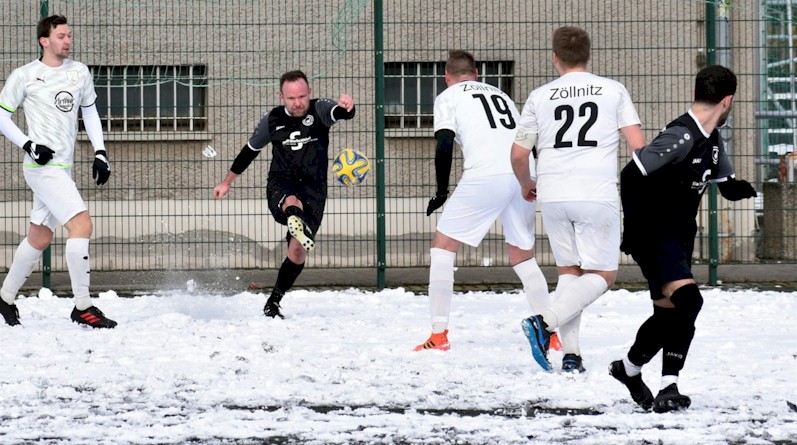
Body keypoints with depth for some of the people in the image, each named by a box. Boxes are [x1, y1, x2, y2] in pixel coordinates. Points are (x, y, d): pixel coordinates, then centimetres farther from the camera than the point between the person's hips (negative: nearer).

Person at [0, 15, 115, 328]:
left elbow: (90, 112, 20)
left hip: (63, 168, 7)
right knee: (81, 224, -18)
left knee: (40, 237, 14)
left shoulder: (80, 73, 9)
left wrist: (100, 153, 11)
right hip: (42, 166, -7)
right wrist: (29, 145, -12)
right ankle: (82, 307, -16)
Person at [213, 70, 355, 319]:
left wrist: (346, 107, -50)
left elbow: (341, 113, -24)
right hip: (280, 184, 0)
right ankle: (297, 224, -76)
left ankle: (273, 303, 7)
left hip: (313, 188, 0)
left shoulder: (319, 111, -1)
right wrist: (227, 182, 27)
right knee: (292, 203, -38)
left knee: (298, 250, -10)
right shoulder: (272, 120, 5)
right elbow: (249, 151, 20)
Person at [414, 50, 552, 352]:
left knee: (442, 246, 9)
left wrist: (441, 192, 8)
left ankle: (439, 335, 2)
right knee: (523, 257, 22)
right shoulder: (499, 94, 28)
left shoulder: (448, 97, 13)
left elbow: (444, 146, 0)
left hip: (486, 177, -5)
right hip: (524, 177, 5)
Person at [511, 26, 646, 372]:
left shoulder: (540, 97, 8)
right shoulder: (613, 90, 5)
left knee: (569, 272, 15)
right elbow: (637, 144, -1)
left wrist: (526, 184, 30)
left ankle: (570, 354, 4)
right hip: (598, 195, -3)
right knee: (602, 275, 5)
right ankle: (545, 322, -17)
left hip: (552, 197, 3)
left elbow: (518, 153, 10)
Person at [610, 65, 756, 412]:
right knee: (687, 300, -21)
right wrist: (633, 229, -23)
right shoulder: (681, 137, -22)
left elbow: (726, 183, 16)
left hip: (680, 237, 9)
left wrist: (737, 188, -9)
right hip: (654, 237, -9)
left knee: (669, 313, 10)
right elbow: (631, 175, -26)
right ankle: (668, 388, -11)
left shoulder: (712, 141, 8)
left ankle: (628, 368, 26)